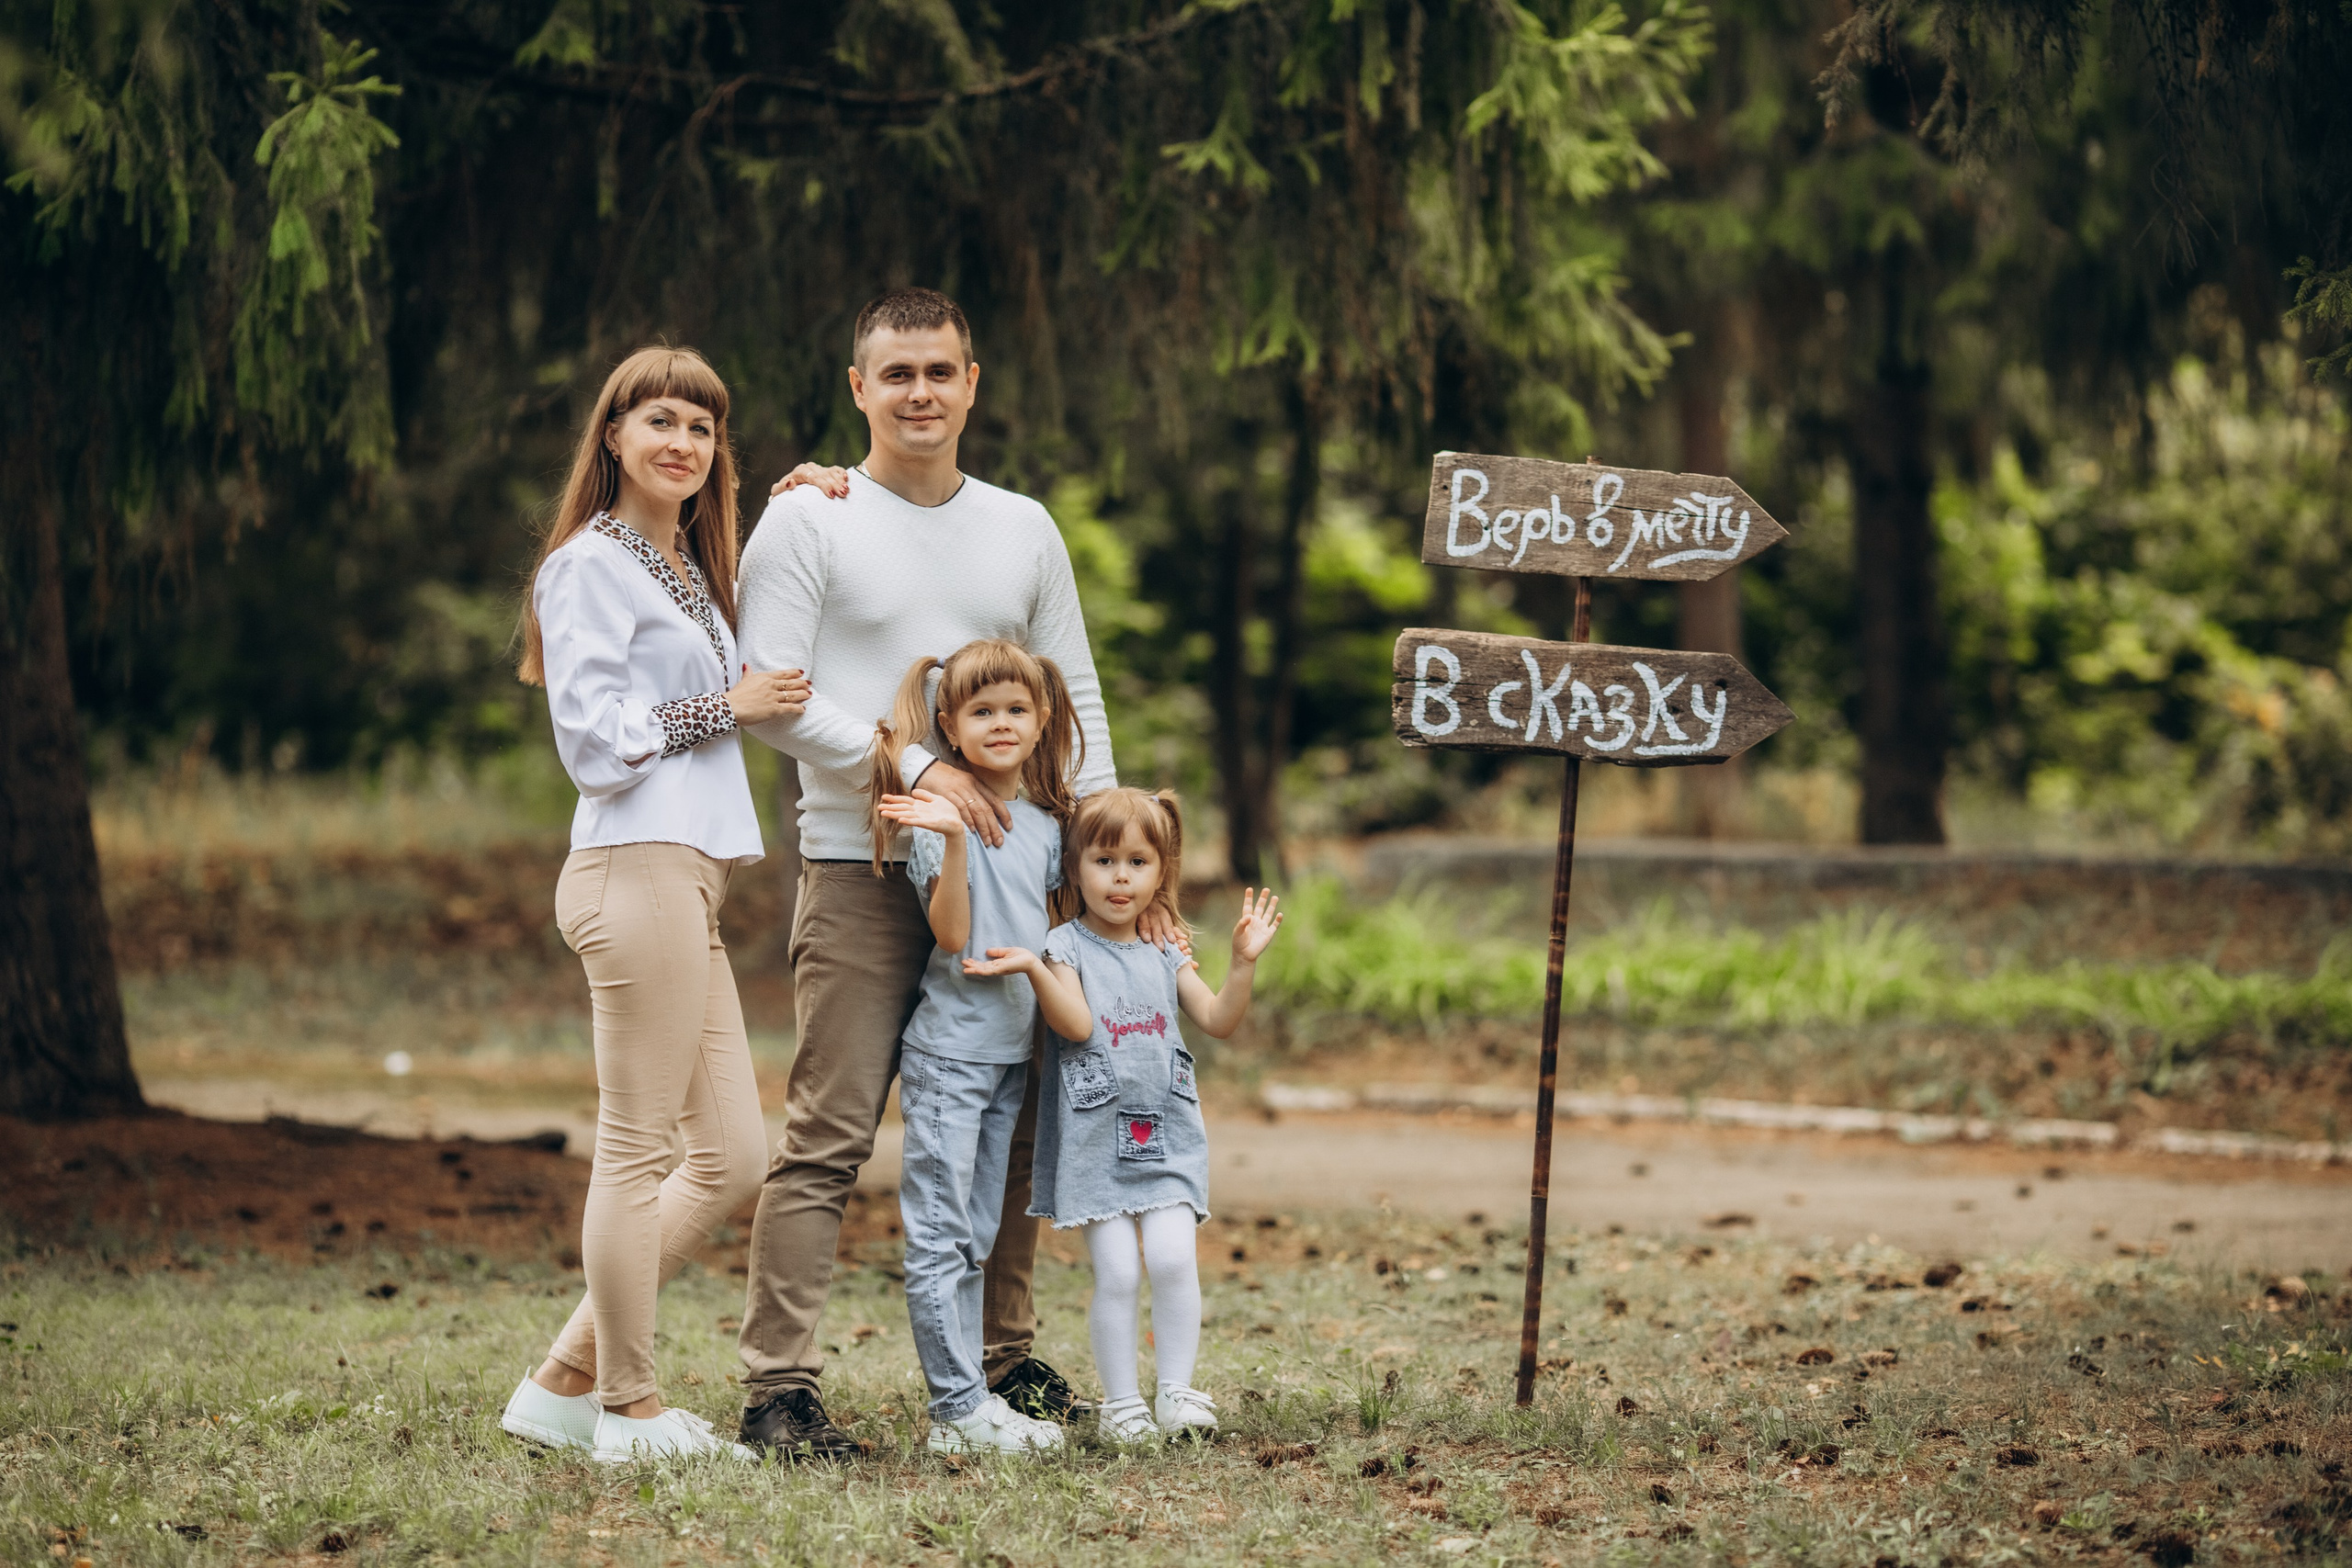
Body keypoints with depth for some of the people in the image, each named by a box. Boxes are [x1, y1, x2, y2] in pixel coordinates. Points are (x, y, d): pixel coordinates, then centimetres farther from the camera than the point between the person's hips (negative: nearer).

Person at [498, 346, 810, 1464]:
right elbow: (593, 741, -12)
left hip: (687, 875, 10)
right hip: (637, 870, -10)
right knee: (636, 1152, -4)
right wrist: (722, 709, -7)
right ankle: (629, 1410, 3)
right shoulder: (593, 566, -5)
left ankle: (566, 1380, 14)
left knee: (731, 1158, 9)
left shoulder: (689, 570, 22)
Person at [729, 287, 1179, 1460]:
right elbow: (774, 697, -8)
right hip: (860, 869, -5)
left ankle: (1005, 1361, 22)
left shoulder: (1023, 529, 16)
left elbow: (1076, 697, 18)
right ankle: (777, 1384, -10)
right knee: (829, 1134, -10)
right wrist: (916, 770, -17)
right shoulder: (807, 521, 0)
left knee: (1008, 1129, 10)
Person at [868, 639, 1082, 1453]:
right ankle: (959, 1408, -6)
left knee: (974, 1238, 11)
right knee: (939, 1235, -6)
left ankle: (968, 1402, 13)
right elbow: (953, 936, -17)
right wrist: (955, 838, -28)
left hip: (1011, 1051, 7)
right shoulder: (940, 813, -9)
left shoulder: (1045, 822, 10)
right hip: (948, 1053, -7)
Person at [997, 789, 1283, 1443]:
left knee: (1173, 1257, -12)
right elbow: (1076, 1023, -14)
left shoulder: (1166, 954, 12)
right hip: (1095, 1137, -3)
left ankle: (1177, 1391, 0)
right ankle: (1120, 1403, 4)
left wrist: (1244, 961, -6)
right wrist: (1034, 970, -28)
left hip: (1167, 1134, 3)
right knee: (1116, 1273, -8)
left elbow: (1219, 1021, 7)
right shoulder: (1067, 946, 0)